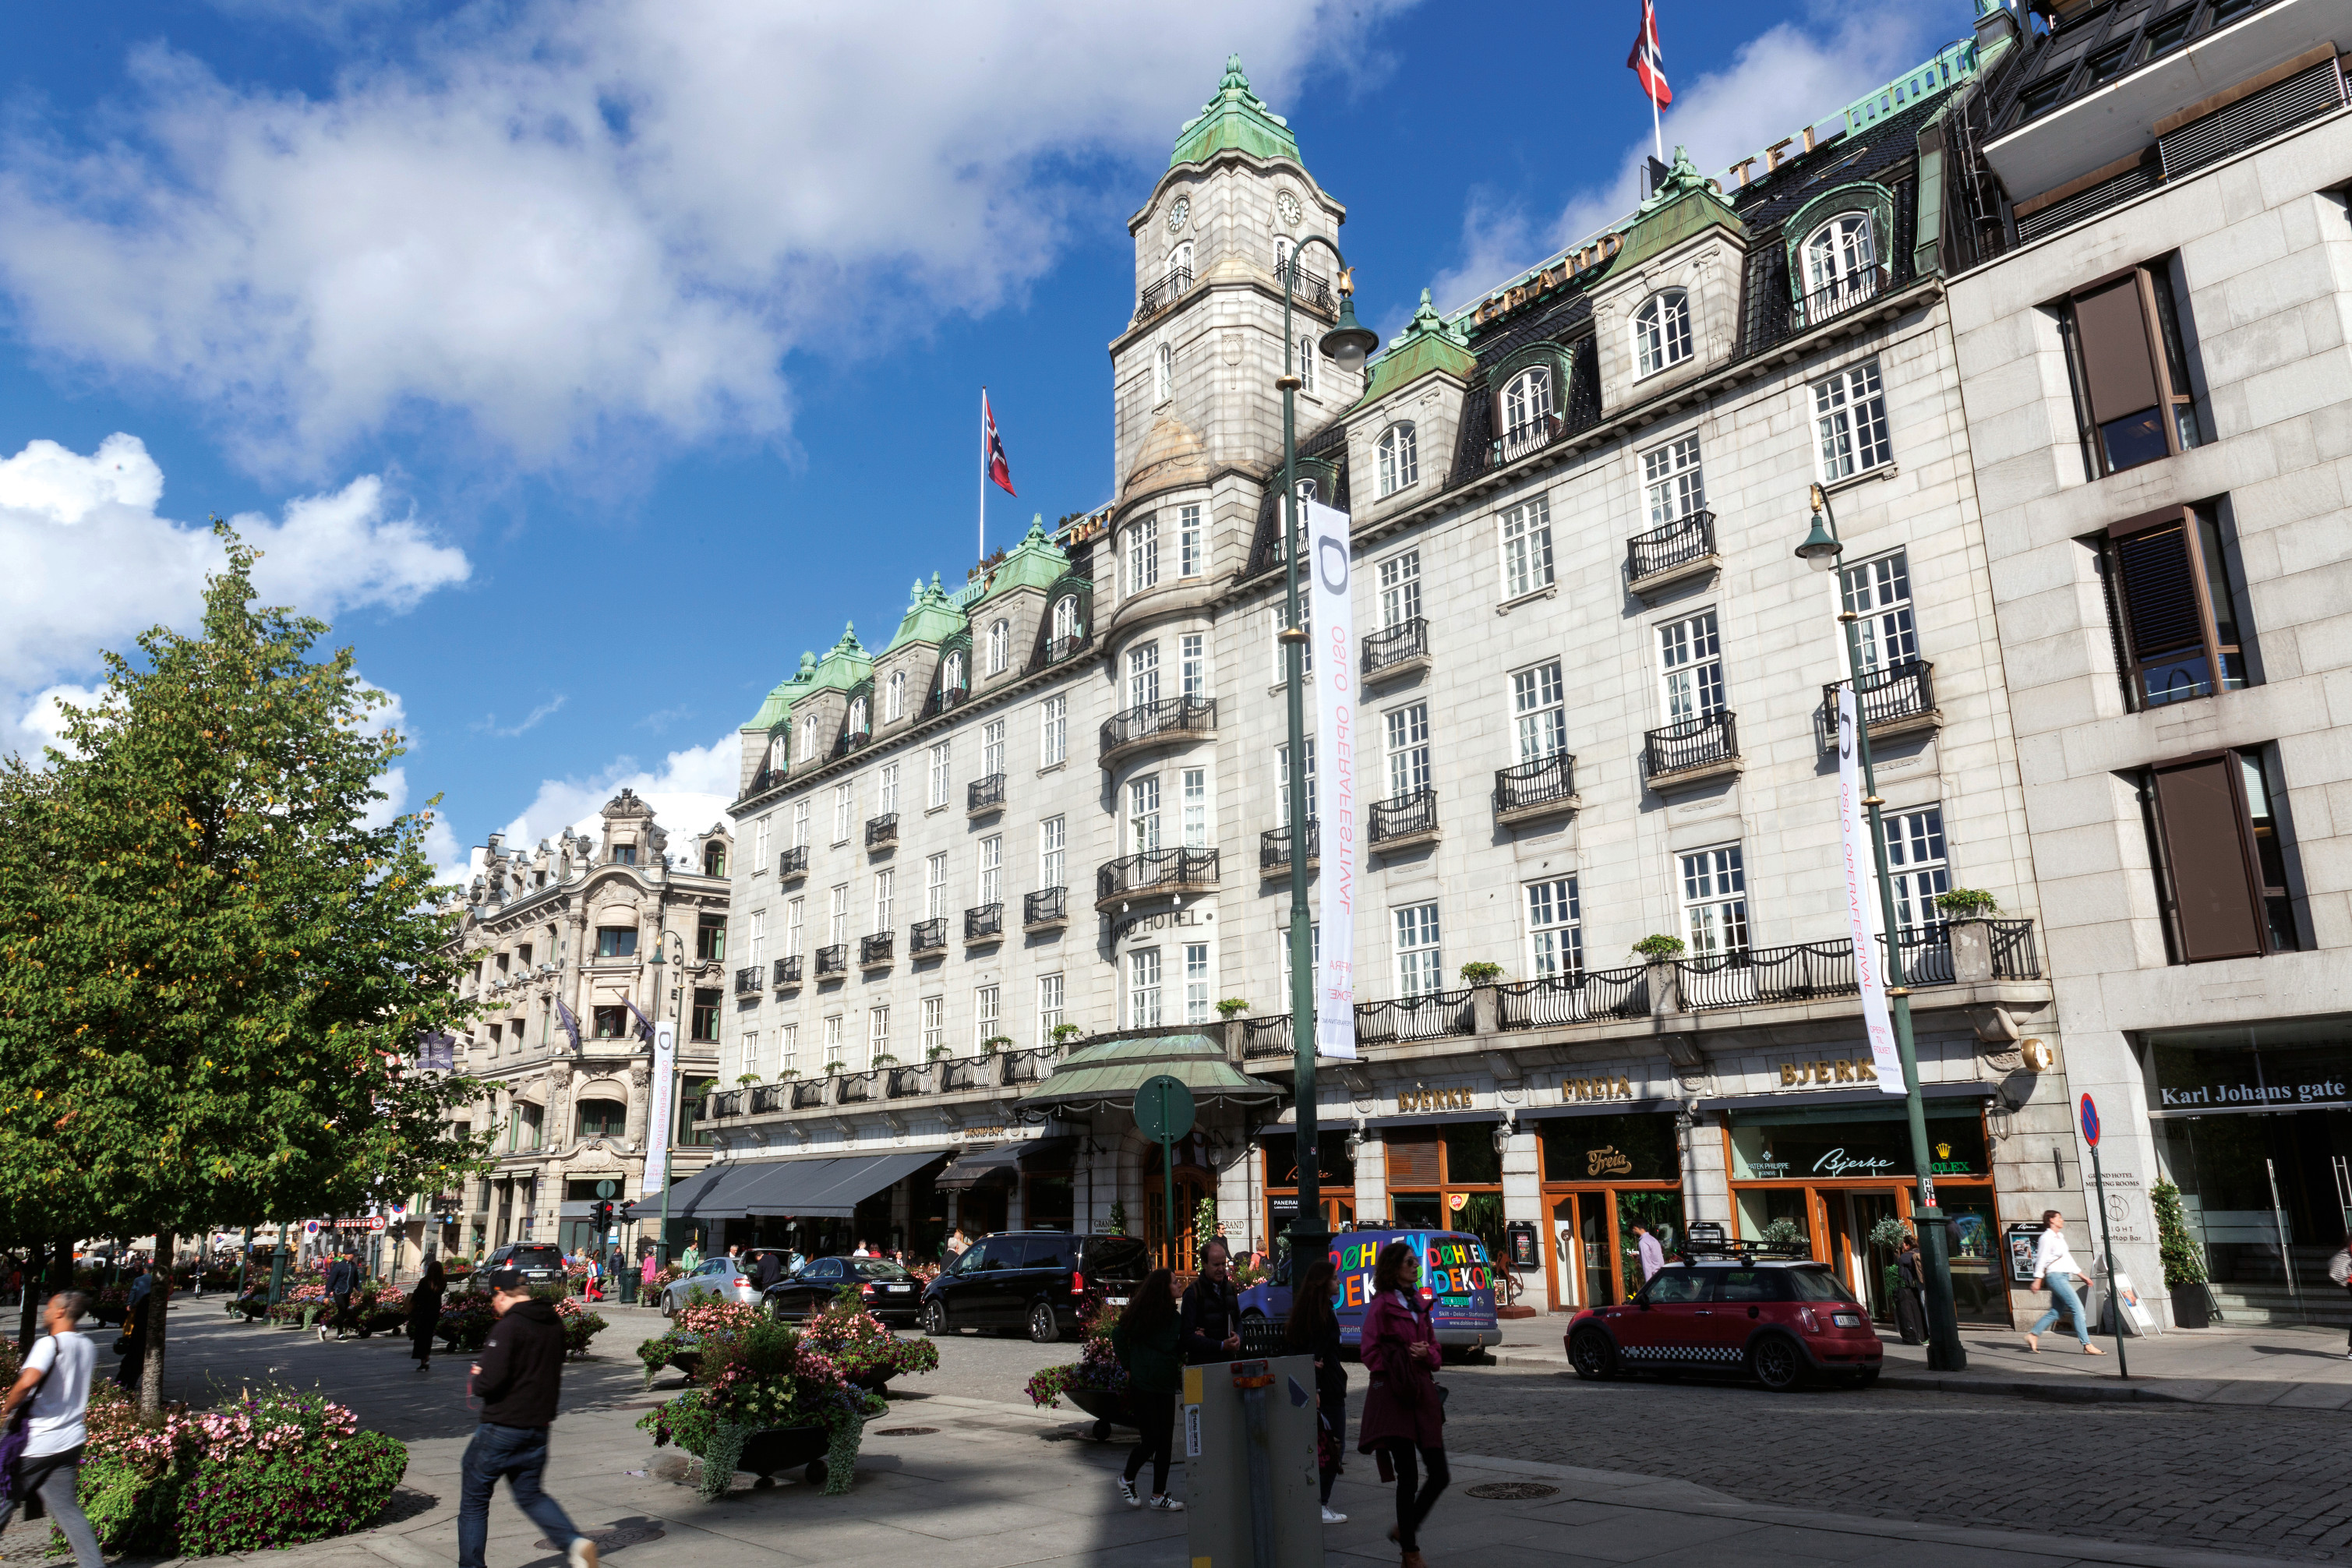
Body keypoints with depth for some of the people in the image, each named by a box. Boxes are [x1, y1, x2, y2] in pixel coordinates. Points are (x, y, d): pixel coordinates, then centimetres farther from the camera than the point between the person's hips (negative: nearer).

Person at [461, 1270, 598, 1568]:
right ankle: (575, 1543, -2)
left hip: (502, 1428, -7)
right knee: (530, 1494, 18)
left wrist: (474, 1380, -1)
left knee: (474, 1498, 12)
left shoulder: (507, 1327, -18)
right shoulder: (554, 1324, 6)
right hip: (539, 1427, 7)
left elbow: (489, 1382, -24)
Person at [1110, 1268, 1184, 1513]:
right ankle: (1127, 1479, 20)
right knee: (1150, 1440, -6)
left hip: (1166, 1387, 6)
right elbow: (1118, 1336, -1)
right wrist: (1129, 1368, 0)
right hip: (1143, 1386, -6)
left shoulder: (1174, 1316, 8)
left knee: (1165, 1442, 5)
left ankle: (1159, 1495, 15)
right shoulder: (1141, 1314, -10)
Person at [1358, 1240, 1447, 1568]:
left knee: (1440, 1475, 5)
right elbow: (1371, 1353, -8)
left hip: (1422, 1392, 7)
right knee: (1407, 1476, -1)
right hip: (1393, 1394, -7)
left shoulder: (1419, 1303, 14)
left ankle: (1404, 1530, 26)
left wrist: (1426, 1353, -3)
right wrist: (1401, 1363, -17)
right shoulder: (1382, 1304, -7)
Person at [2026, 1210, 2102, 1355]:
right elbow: (2041, 1259, -11)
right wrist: (2038, 1279, -14)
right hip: (2055, 1276, -9)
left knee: (2055, 1312, 7)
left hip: (2063, 1277, 9)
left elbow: (2067, 1259, 24)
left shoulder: (2059, 1237, 20)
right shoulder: (2047, 1237, -8)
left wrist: (2082, 1275, 22)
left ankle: (2032, 1334, 11)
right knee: (2078, 1309, -12)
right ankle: (2087, 1346, -12)